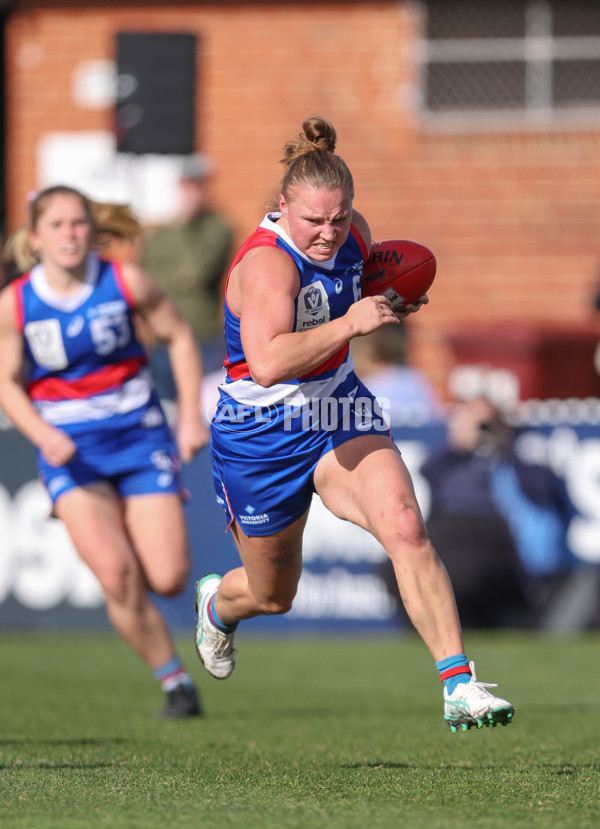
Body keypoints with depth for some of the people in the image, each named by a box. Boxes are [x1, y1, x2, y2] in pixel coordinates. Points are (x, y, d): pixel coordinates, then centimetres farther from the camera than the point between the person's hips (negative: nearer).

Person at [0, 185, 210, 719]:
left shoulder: (126, 282, -7)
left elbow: (180, 337, 5)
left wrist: (191, 416, -1)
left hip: (139, 436, 1)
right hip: (70, 451, -1)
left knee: (168, 579, -9)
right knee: (116, 576, -19)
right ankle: (176, 683, -2)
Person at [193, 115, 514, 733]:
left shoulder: (352, 233, -5)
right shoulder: (268, 264, -28)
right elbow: (269, 363, -45)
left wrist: (391, 303, -2)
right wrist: (350, 323, -43)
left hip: (341, 414, 5)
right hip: (262, 435, -4)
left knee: (405, 527, -23)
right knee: (272, 597, 15)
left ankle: (459, 686, -25)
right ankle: (217, 602, 54)